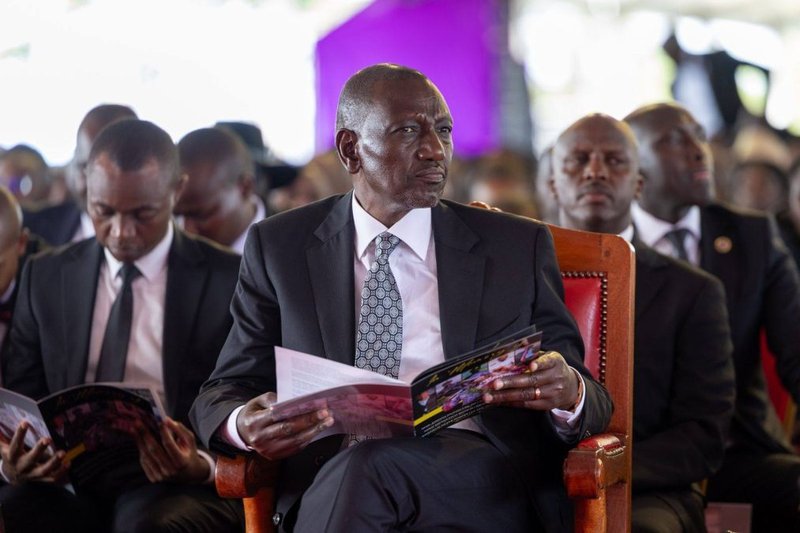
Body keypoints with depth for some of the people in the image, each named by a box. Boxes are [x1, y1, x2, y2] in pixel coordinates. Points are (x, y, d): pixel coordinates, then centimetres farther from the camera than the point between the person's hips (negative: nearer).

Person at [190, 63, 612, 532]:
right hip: (328, 483, 1)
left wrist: (570, 394, -12)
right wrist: (244, 424, -12)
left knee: (365, 469, -34)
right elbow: (223, 396, 15)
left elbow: (594, 403, 15)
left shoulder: (519, 246, 15)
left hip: (482, 481, -1)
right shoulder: (278, 247, 16)